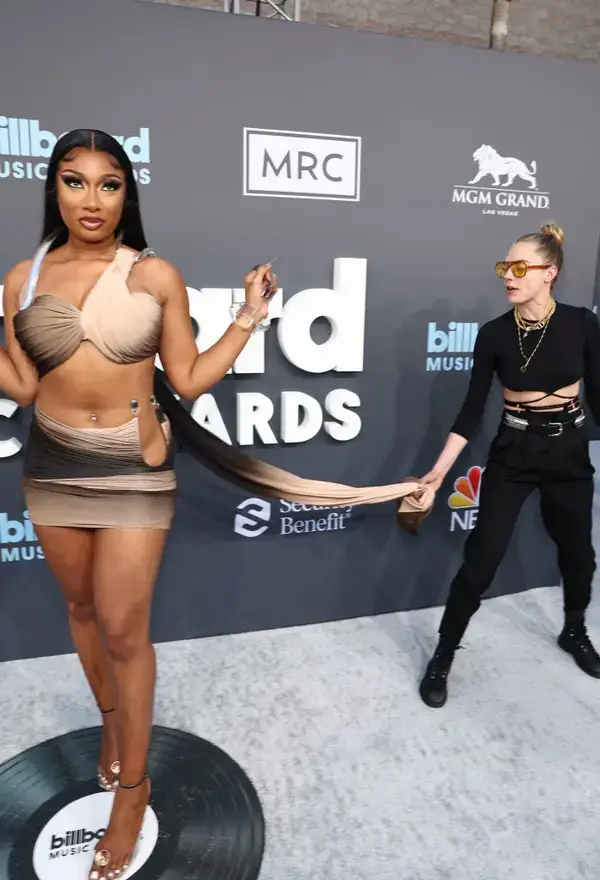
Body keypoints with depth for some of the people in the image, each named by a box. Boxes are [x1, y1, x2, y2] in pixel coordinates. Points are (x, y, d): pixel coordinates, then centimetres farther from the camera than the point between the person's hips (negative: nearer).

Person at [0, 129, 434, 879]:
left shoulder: (157, 275, -6)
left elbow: (188, 380, -5)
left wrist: (250, 318, -9)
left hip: (134, 469, -4)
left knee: (124, 628, 1)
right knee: (81, 606, 20)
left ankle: (132, 788, 25)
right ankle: (111, 723, 49)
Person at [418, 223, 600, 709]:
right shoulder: (494, 334, -9)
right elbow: (473, 408, -8)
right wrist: (441, 468, -13)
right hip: (513, 452, -1)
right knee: (482, 556, -3)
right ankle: (443, 656, 13)